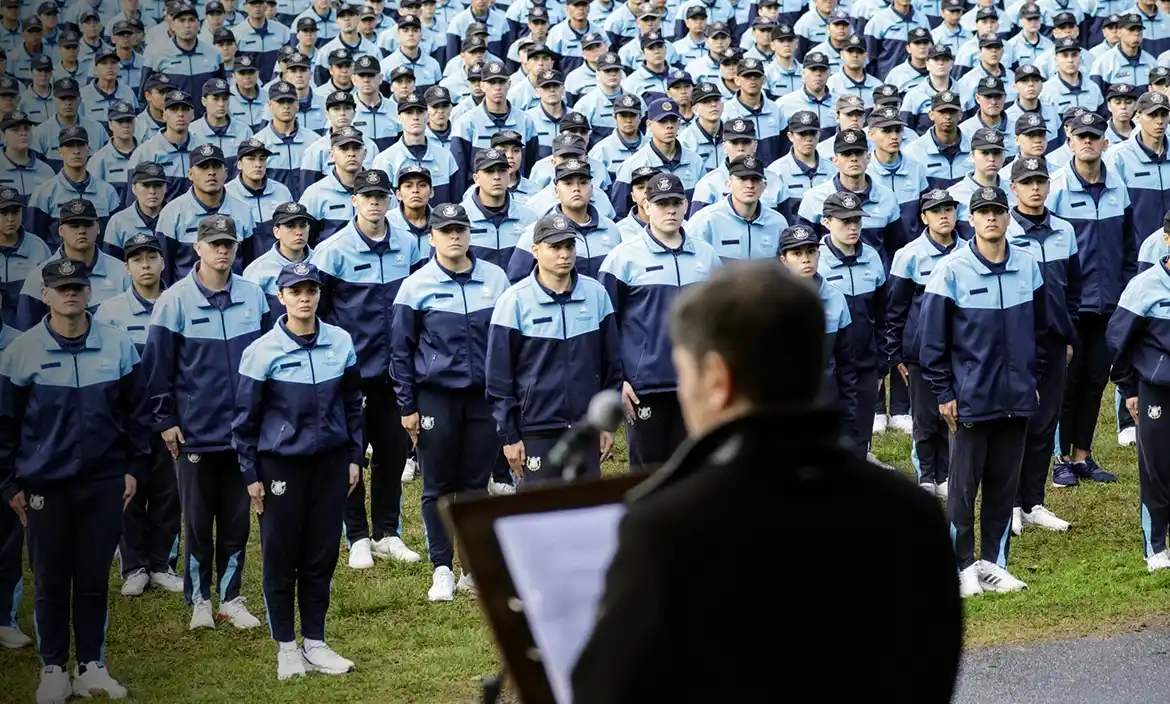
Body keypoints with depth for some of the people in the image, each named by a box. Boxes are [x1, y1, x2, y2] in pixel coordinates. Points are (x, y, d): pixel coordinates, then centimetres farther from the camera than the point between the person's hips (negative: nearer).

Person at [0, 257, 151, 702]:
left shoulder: (118, 347, 0)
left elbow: (137, 412, 8)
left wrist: (135, 468, 5)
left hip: (104, 483, 1)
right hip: (44, 485, -1)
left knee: (95, 579, 7)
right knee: (50, 582, 6)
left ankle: (92, 666, 18)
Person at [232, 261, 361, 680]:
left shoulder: (341, 343, 1)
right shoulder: (263, 351, -8)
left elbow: (352, 404, 12)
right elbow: (246, 418, -3)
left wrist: (354, 457, 9)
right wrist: (251, 475, -3)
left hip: (330, 461, 3)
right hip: (281, 463, -3)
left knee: (322, 555, 8)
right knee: (281, 558, 3)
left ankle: (315, 642, 19)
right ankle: (286, 647, 14)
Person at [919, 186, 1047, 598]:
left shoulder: (1027, 267, 3)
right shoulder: (951, 272, -9)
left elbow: (1039, 329, 15)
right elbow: (932, 338, -6)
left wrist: (1033, 378, 13)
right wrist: (944, 393, -7)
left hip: (1017, 398, 4)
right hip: (970, 398, -4)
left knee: (1005, 483, 9)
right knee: (964, 485, 2)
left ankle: (994, 563, 19)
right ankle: (962, 565, 11)